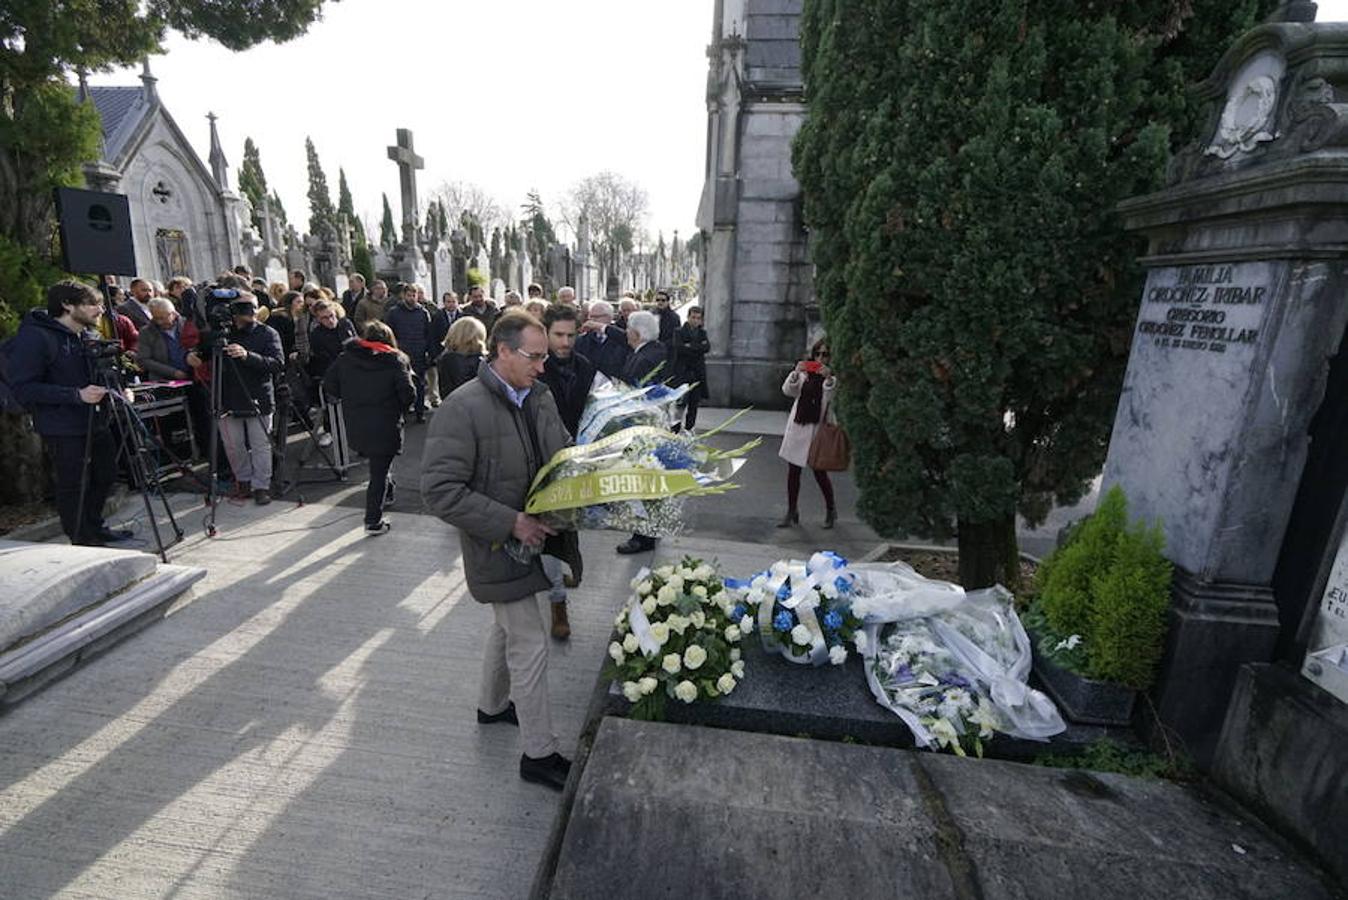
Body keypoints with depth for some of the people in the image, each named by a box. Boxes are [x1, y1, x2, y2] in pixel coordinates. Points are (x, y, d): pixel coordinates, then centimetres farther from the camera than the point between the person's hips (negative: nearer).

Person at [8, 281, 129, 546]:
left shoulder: (87, 336, 12)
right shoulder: (34, 338, -13)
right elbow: (23, 388, -17)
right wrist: (77, 395, -27)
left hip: (96, 422, 8)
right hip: (63, 429, -8)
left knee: (104, 475, 16)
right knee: (73, 487, -1)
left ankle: (95, 529, 33)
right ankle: (83, 543, 11)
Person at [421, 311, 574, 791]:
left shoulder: (540, 397, 0)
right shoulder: (463, 407, -21)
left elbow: (564, 454, 14)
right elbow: (440, 491, -24)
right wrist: (511, 522, -27)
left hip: (533, 535, 8)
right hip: (498, 546, -8)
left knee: (508, 626, 26)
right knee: (530, 646, 0)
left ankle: (491, 705, 51)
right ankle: (538, 753, 20)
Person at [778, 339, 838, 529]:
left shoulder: (834, 376, -2)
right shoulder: (804, 373, 6)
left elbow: (831, 397, -19)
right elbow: (787, 390, -7)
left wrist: (829, 379, -35)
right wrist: (795, 374, -25)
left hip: (818, 429, -3)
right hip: (797, 427, 3)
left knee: (820, 472, 0)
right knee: (793, 471, 7)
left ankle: (831, 509, 24)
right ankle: (791, 512, 20)